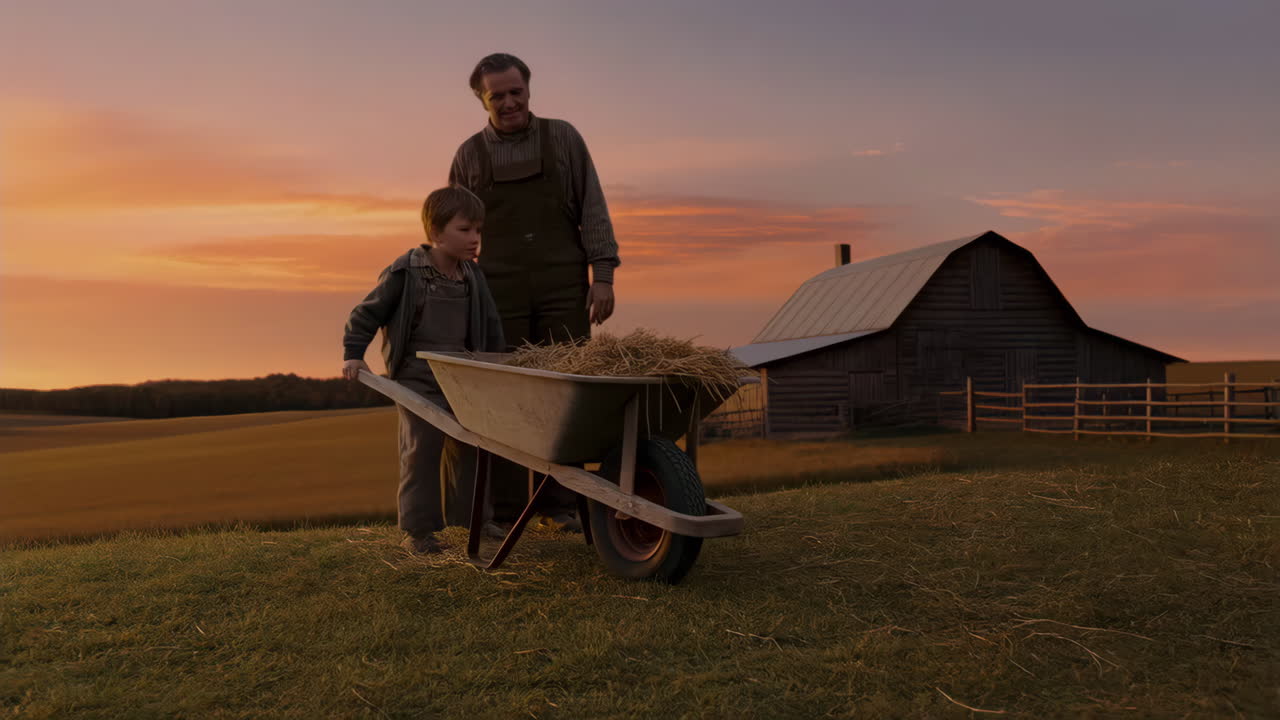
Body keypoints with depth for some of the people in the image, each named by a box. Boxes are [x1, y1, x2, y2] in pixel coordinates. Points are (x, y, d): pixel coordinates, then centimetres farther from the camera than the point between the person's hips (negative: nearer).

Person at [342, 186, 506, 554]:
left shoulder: (473, 277, 7)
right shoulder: (405, 273, -10)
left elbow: (489, 324, 17)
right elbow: (367, 313, -3)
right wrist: (353, 354, -8)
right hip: (417, 377, -5)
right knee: (423, 446, -8)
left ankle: (470, 517, 18)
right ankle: (417, 529, 2)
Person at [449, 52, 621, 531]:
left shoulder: (563, 137, 6)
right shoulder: (469, 155, 8)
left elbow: (592, 209, 2)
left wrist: (603, 275, -8)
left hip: (563, 286, 0)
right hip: (499, 290, 1)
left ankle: (561, 502, 7)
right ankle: (503, 509, 8)